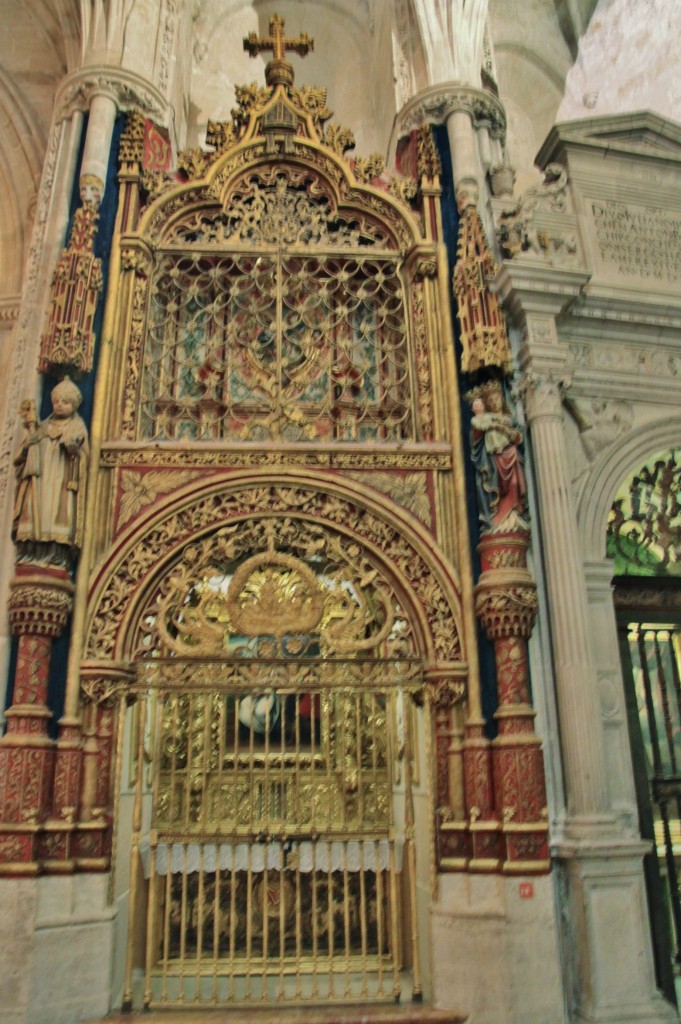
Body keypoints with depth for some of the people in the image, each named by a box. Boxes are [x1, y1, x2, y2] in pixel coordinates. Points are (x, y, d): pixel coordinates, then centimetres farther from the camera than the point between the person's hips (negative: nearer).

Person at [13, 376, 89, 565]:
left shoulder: (77, 426, 9)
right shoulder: (45, 425, 21)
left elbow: (73, 443, -7)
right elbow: (30, 445, 14)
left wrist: (70, 443, -28)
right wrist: (31, 426, 1)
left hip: (61, 478, -4)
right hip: (40, 476, 4)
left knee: (58, 510, -14)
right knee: (36, 509, -6)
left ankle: (56, 554, -17)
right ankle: (34, 552, -7)